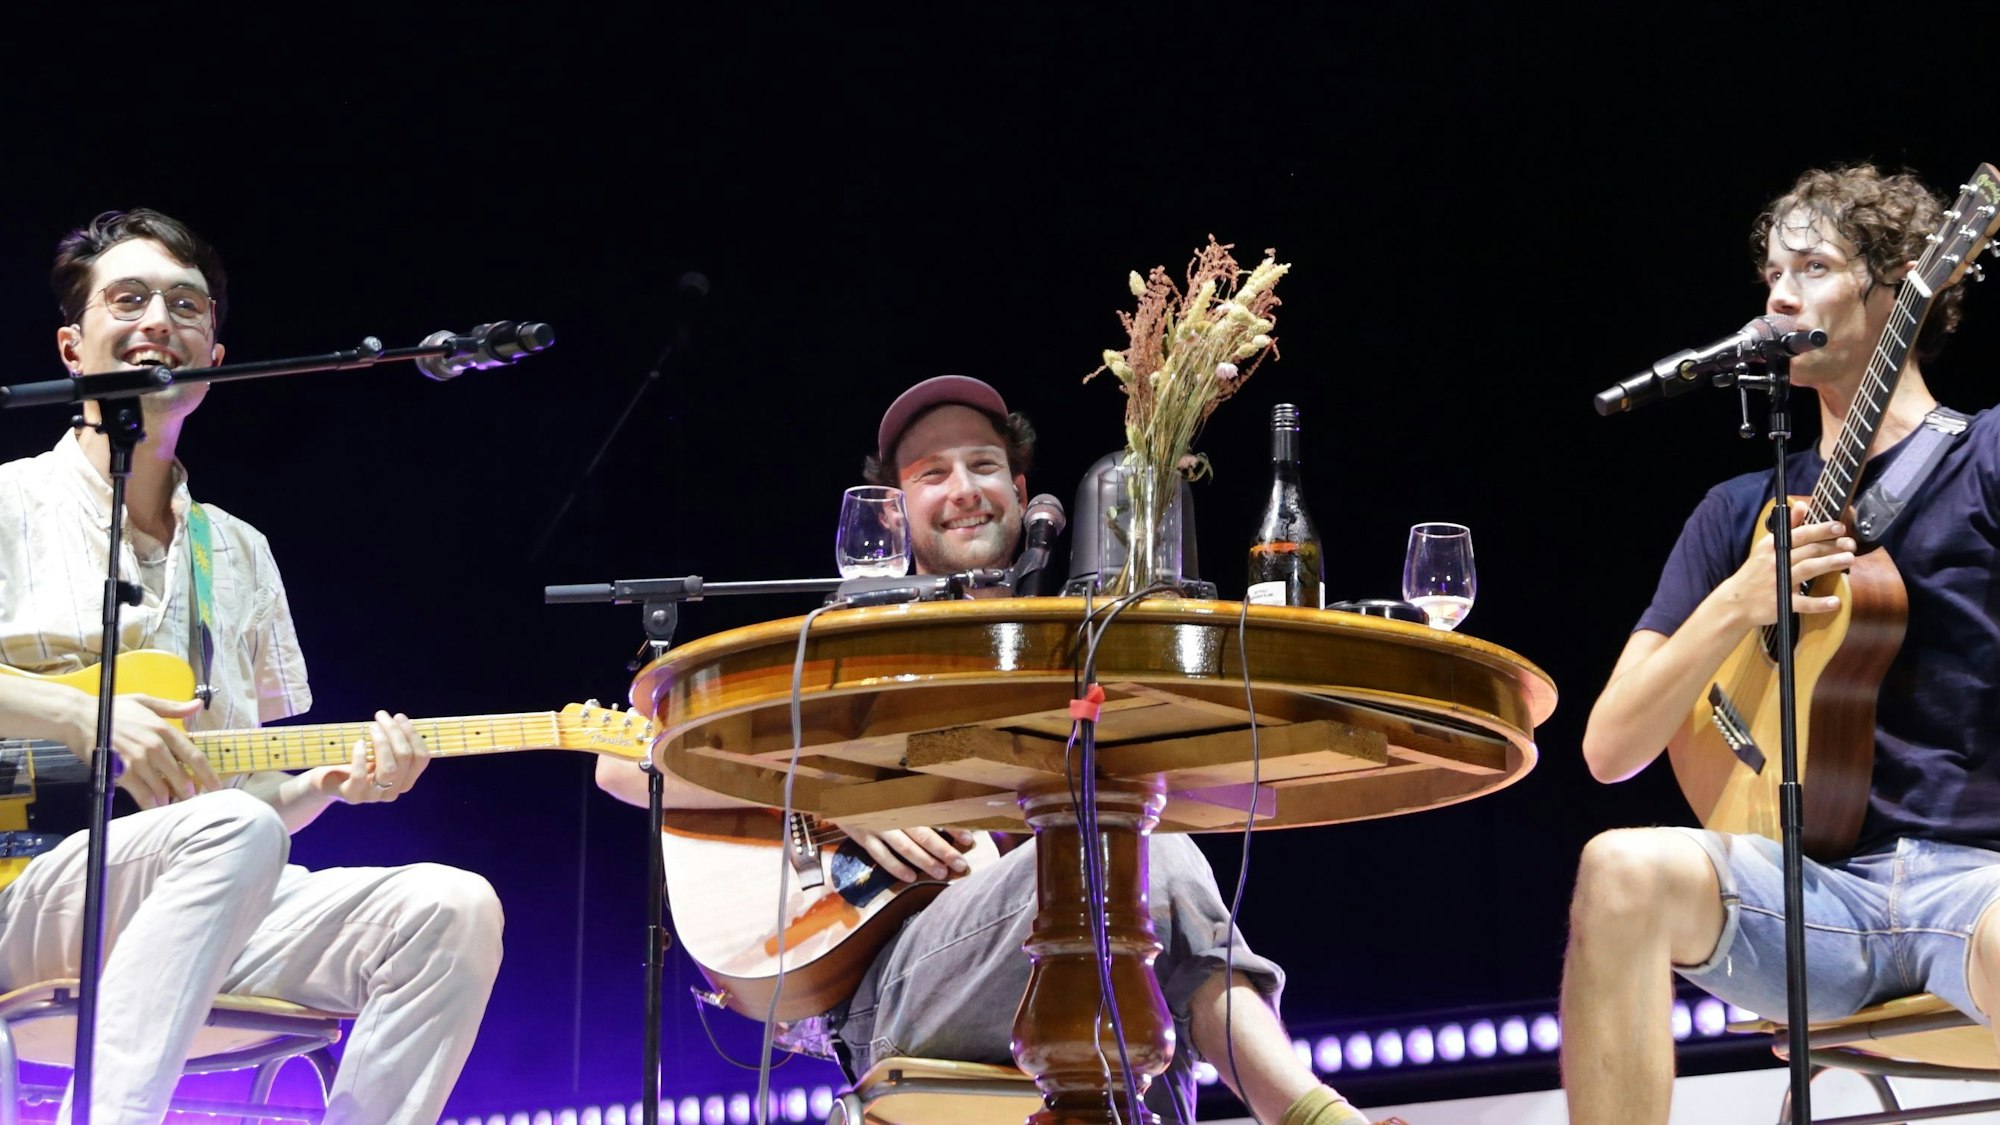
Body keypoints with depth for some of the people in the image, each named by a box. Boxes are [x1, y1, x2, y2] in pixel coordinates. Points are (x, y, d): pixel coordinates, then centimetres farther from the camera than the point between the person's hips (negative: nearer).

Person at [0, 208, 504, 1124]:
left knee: (450, 911, -20)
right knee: (232, 833, -37)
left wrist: (335, 780, 3)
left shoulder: (238, 554, 24)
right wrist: (74, 713, -19)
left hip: (208, 907, 6)